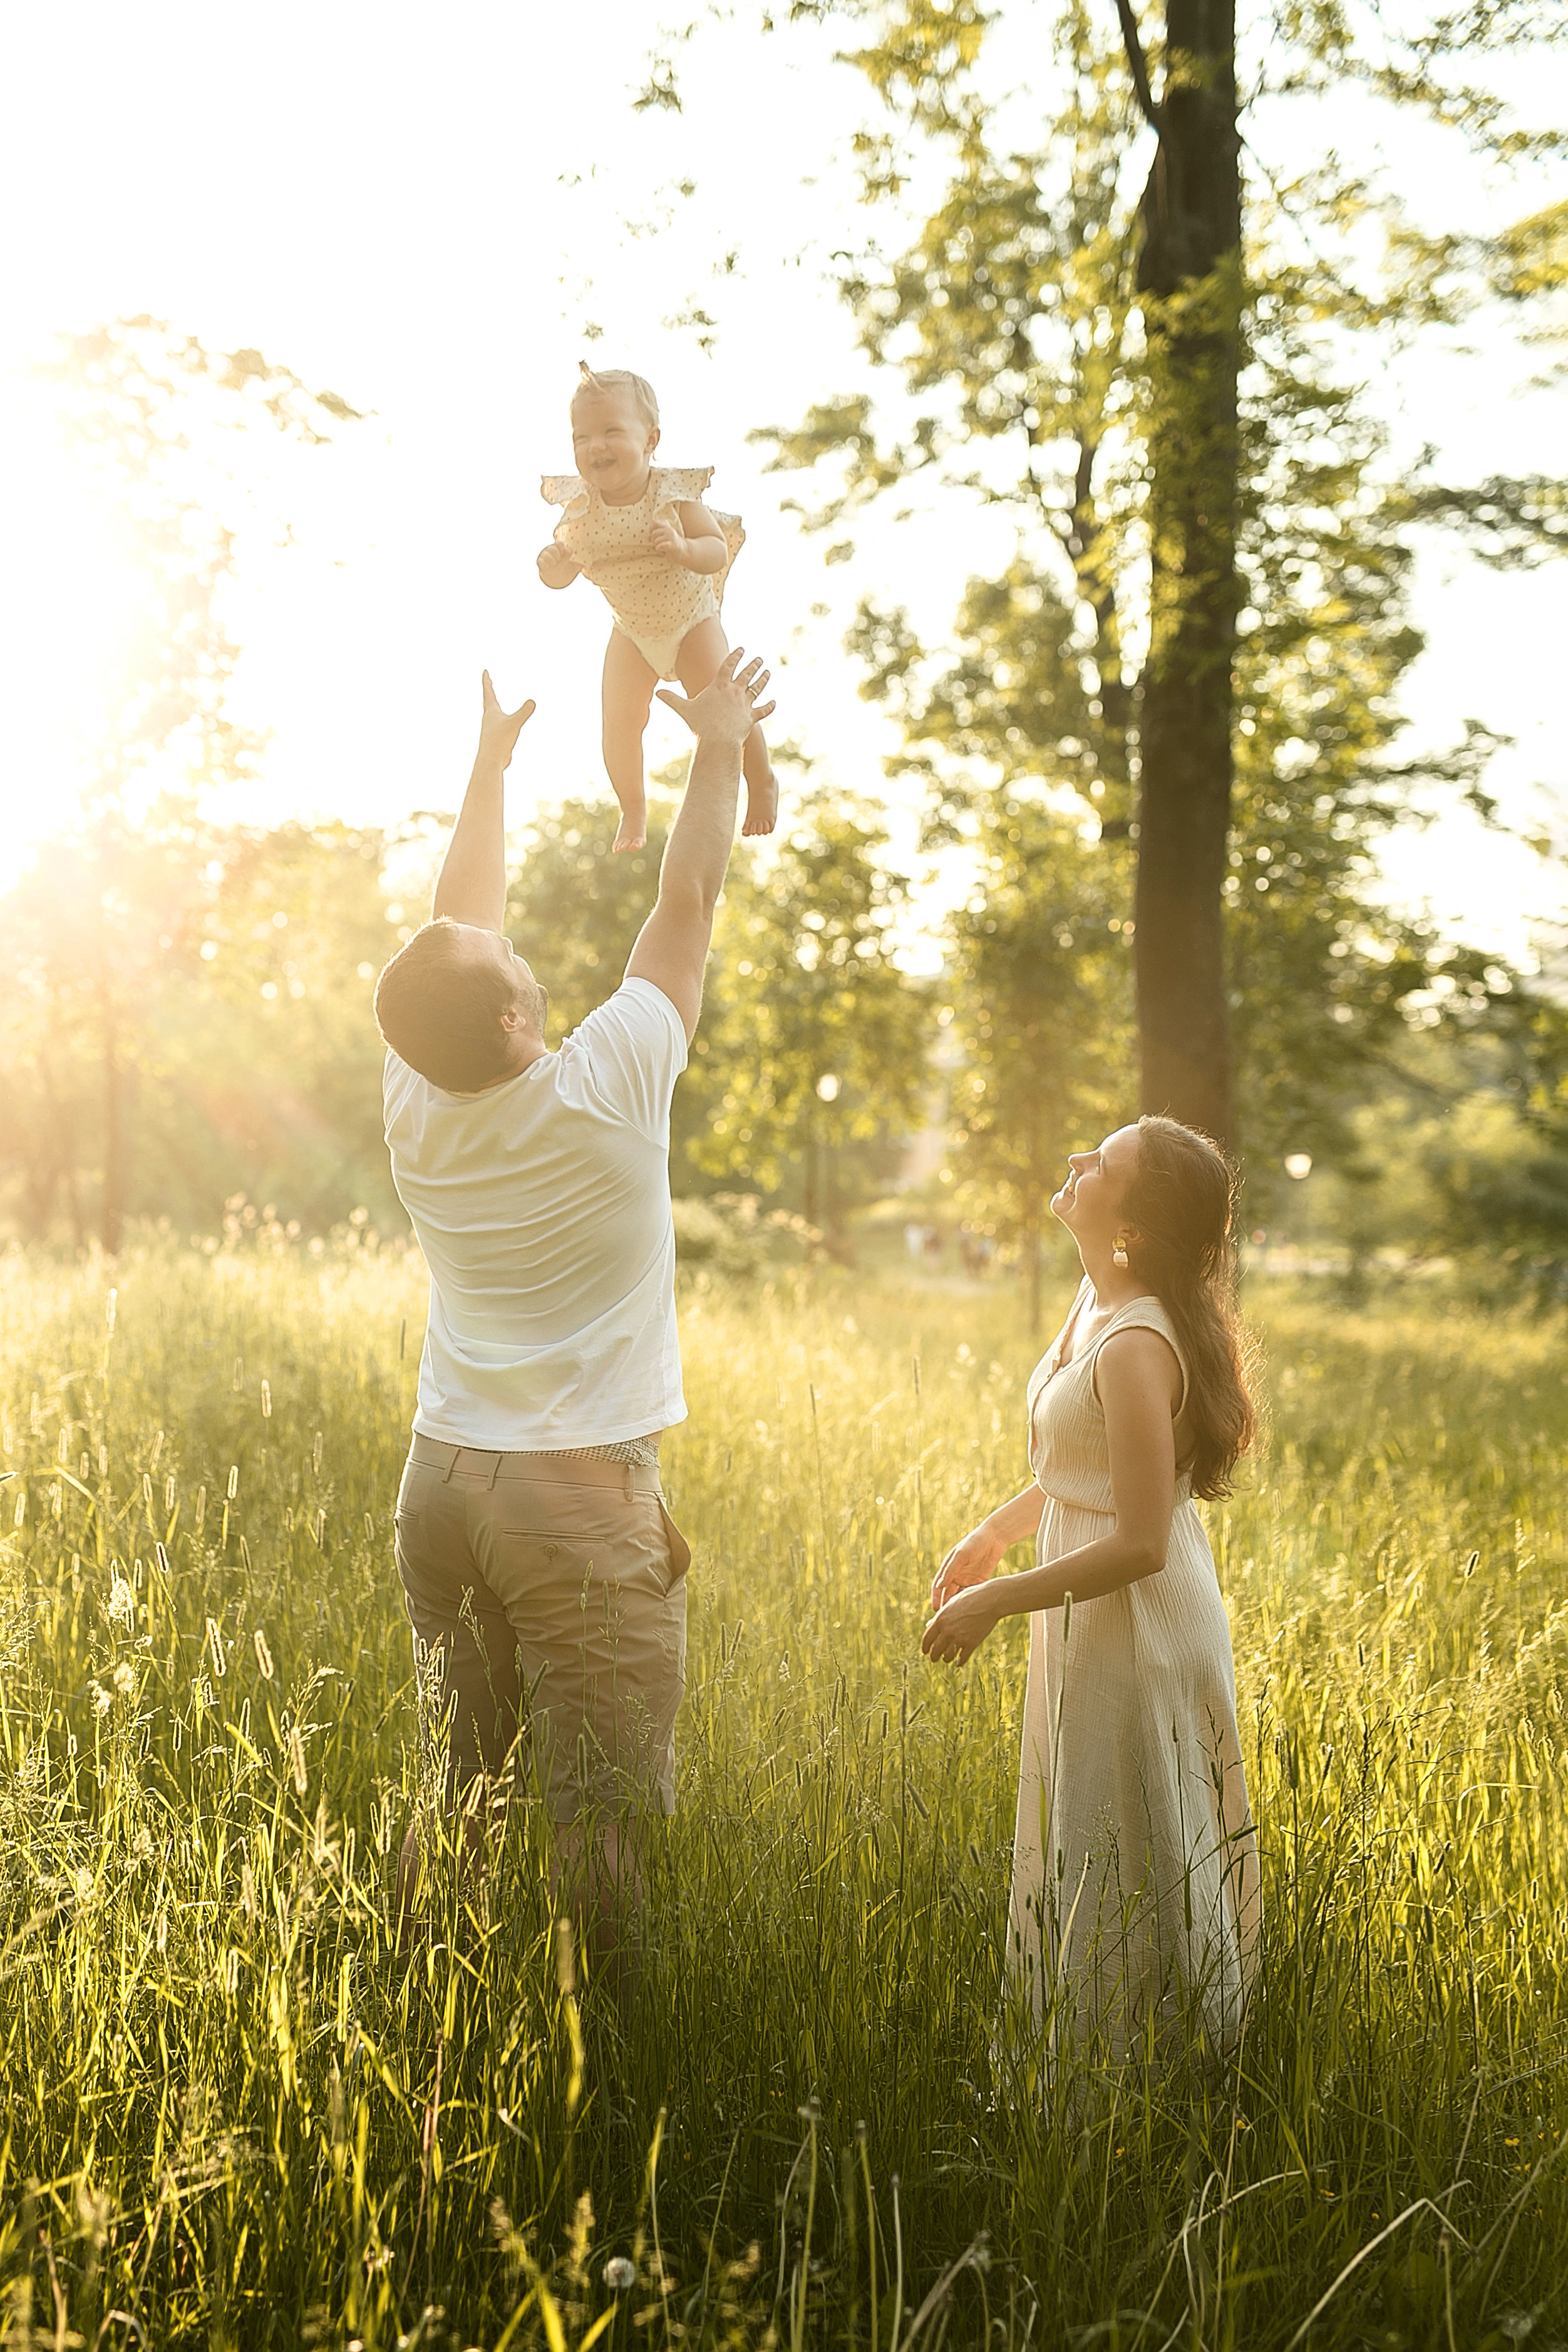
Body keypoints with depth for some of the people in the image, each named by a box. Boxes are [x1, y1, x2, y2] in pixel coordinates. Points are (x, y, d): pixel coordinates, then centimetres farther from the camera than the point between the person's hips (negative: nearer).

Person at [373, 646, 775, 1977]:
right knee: (609, 1800, 0)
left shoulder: (418, 1105, 0)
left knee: (453, 1777, 14)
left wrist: (490, 764, 25)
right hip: (578, 1491, -6)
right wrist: (722, 749, 12)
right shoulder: (605, 1093, -13)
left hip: (440, 1480, 6)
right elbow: (689, 900, -2)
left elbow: (459, 921, 15)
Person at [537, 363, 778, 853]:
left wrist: (682, 548, -48)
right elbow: (564, 576, -12)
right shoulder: (580, 509, -21)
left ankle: (762, 783, 29)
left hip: (692, 622, -2)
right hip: (631, 634, 2)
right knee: (619, 726, -3)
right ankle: (632, 809, 24)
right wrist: (552, 565, -36)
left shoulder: (673, 494, -28)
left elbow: (718, 554, -27)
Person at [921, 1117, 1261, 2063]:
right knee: (1089, 1867, 22)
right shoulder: (1098, 1301, 2)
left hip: (1139, 1631, -10)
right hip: (1098, 1626, 10)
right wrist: (995, 1531, 13)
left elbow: (1138, 1544, -27)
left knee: (1133, 1878, 7)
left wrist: (996, 1601, -20)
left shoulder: (1136, 1347, -27)